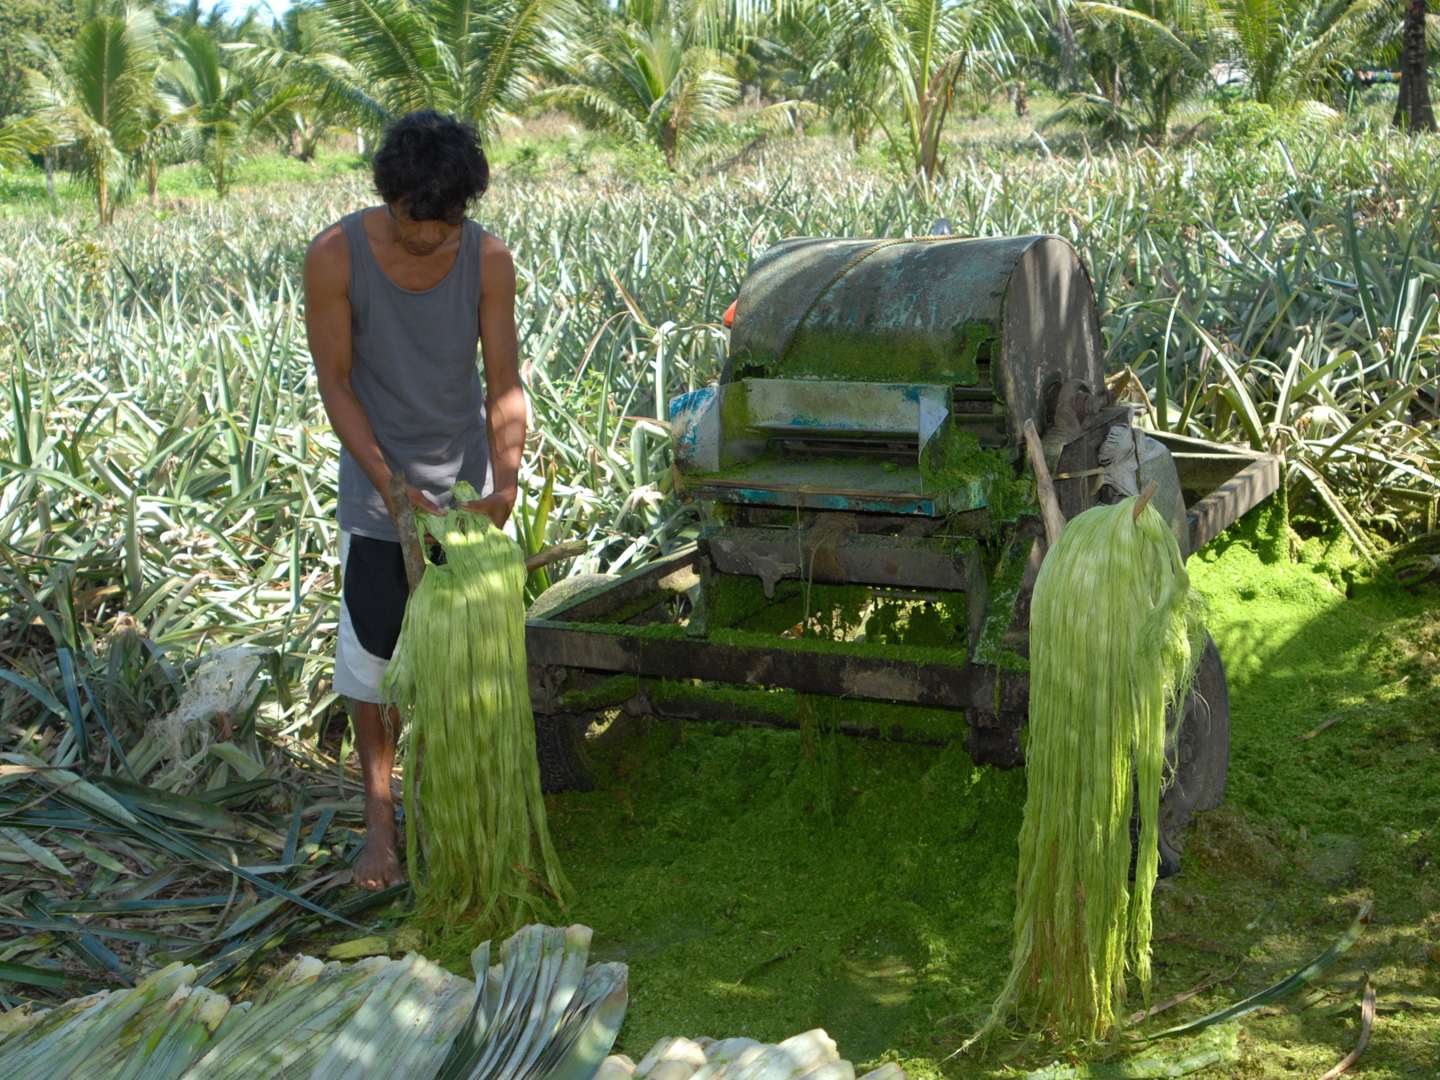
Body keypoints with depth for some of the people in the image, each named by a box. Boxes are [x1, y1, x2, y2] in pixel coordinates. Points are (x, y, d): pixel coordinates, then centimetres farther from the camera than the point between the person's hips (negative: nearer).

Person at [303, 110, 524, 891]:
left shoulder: (488, 260, -11)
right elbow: (334, 382, -12)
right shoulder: (336, 257, -16)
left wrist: (505, 480, -24)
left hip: (465, 483, 2)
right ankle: (379, 813, 17)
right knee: (372, 653, 1)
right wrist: (389, 483, -20)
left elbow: (504, 383, -9)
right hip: (378, 485, -1)